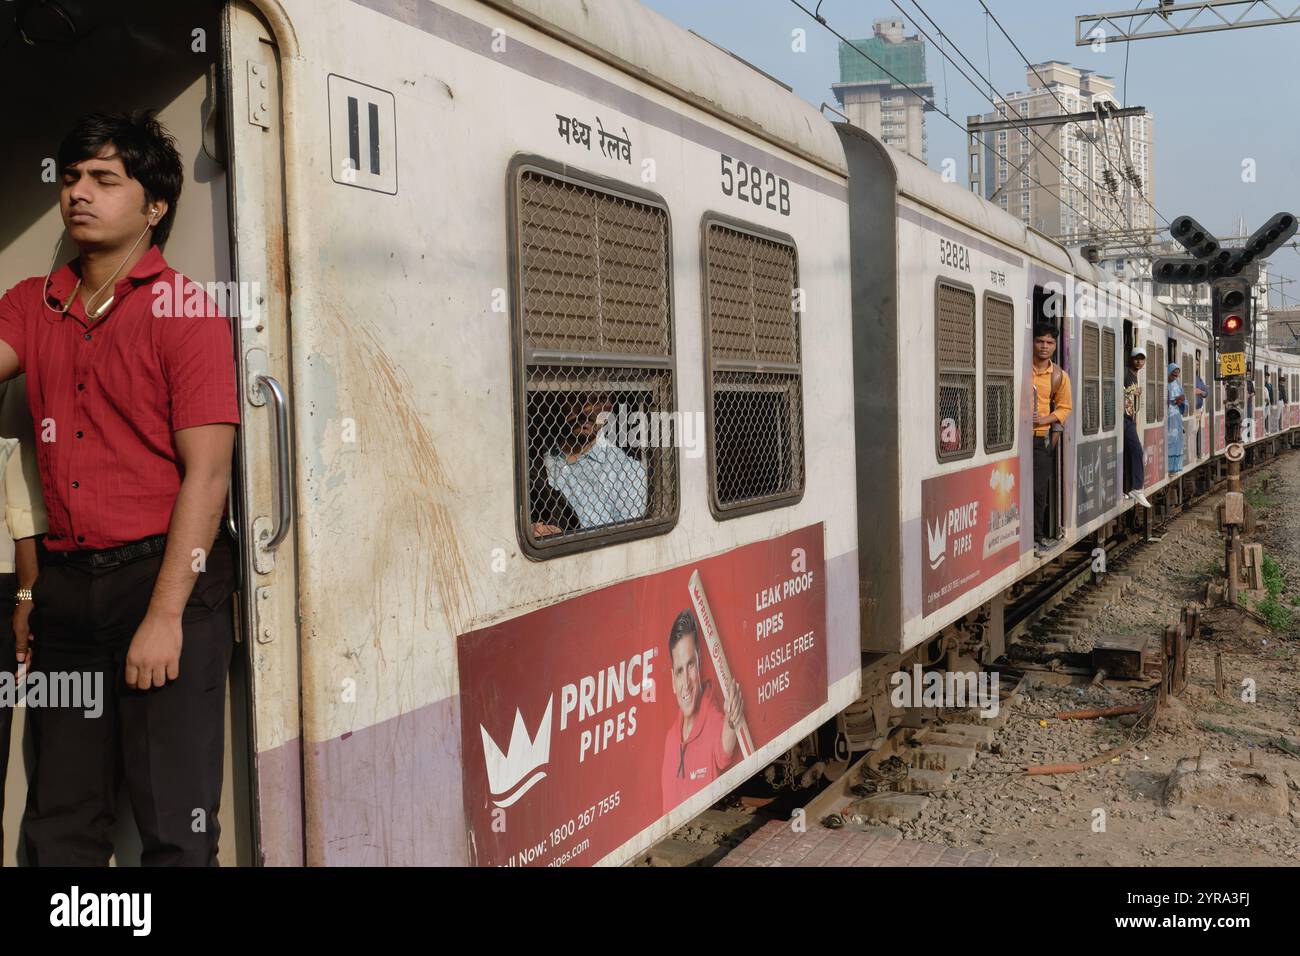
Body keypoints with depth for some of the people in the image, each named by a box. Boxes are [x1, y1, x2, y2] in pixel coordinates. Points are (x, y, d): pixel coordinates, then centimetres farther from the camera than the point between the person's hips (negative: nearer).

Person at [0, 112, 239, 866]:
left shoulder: (184, 313, -6)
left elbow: (208, 475, -12)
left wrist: (165, 615, -16)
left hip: (165, 573, -5)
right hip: (66, 579, 6)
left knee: (175, 827, 1)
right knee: (60, 823, 15)